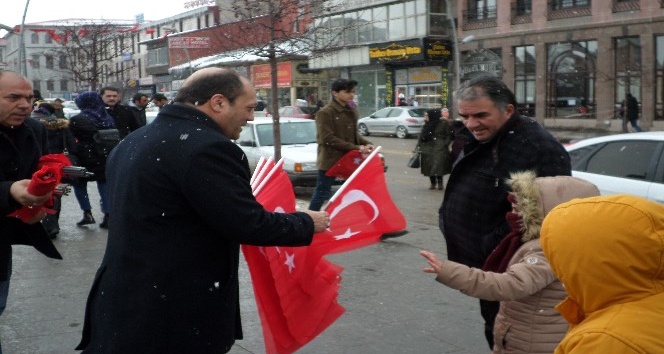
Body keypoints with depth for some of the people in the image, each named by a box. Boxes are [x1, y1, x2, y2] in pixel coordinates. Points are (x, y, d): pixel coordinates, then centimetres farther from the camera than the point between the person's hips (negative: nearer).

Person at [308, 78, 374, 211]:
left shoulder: (351, 111, 11)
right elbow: (328, 139, -20)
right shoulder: (325, 113, -13)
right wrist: (356, 148, -21)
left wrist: (367, 143, 0)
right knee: (322, 193, 0)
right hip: (330, 160, -7)